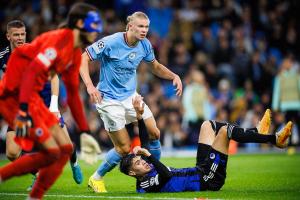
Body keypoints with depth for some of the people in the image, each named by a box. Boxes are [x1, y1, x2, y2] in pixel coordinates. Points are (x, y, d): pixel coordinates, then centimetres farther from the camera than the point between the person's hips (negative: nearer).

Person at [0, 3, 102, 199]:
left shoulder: (76, 54, 14)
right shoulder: (60, 40, -16)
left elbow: (73, 94, 22)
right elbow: (31, 72, -27)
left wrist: (85, 131, 20)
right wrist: (23, 112, -34)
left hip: (33, 98, 10)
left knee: (66, 148, 6)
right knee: (52, 152, -13)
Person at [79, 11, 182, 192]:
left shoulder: (145, 45, -2)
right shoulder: (111, 42, -20)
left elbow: (155, 66, 16)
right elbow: (84, 58, -16)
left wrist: (174, 76, -2)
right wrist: (89, 85, -30)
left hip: (131, 96, 6)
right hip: (109, 100, -6)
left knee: (154, 133, -4)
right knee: (124, 148, -8)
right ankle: (96, 179, 14)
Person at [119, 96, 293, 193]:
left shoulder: (148, 172, 8)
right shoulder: (145, 186, -18)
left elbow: (145, 142, 13)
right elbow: (167, 175, -37)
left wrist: (139, 116, 8)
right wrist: (148, 155, -33)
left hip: (200, 171, 11)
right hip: (207, 181, -11)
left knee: (208, 125, 15)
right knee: (225, 130, -17)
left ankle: (257, 132, 17)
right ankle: (274, 139, -7)